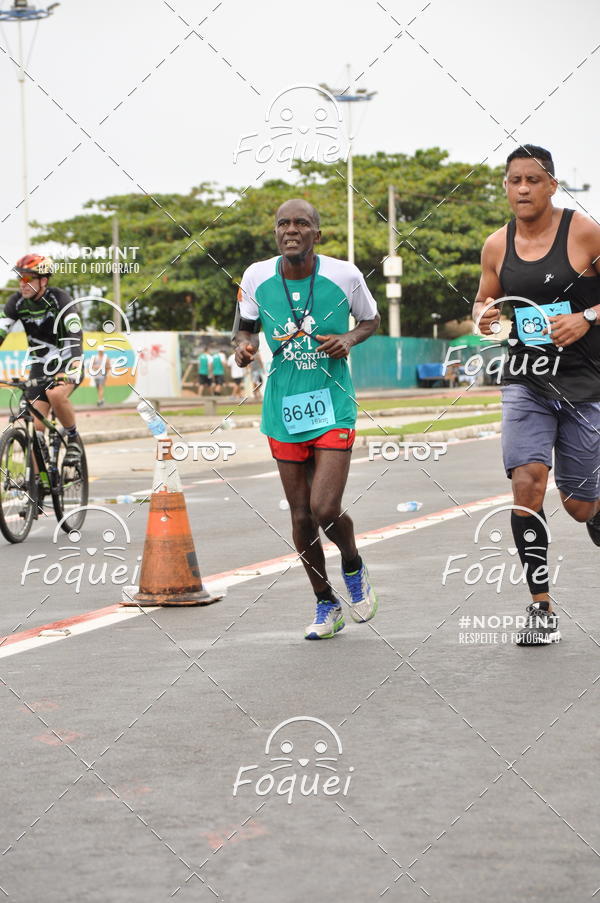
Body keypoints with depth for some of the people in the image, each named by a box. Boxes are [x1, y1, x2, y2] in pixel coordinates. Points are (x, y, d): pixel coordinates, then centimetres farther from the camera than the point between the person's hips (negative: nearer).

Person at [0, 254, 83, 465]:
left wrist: (73, 369, -47)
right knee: (35, 426, -5)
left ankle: (73, 438, -9)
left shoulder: (59, 299, -20)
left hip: (66, 362, -4)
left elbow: (75, 336, -32)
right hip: (40, 367, 4)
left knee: (56, 394, -34)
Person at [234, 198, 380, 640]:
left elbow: (371, 319, 10)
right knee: (301, 517, 6)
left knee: (325, 509, -14)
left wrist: (349, 339, -11)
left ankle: (354, 567, 21)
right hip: (283, 407, 3)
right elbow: (247, 325, 14)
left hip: (333, 407, -2)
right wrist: (244, 345, -9)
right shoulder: (257, 277, -3)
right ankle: (326, 604, 27)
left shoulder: (344, 275, -8)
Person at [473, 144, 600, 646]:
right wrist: (483, 315, -3)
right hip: (525, 383, 2)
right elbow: (484, 299, 19)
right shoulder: (497, 246, 5)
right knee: (527, 482, -16)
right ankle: (542, 609, -7)